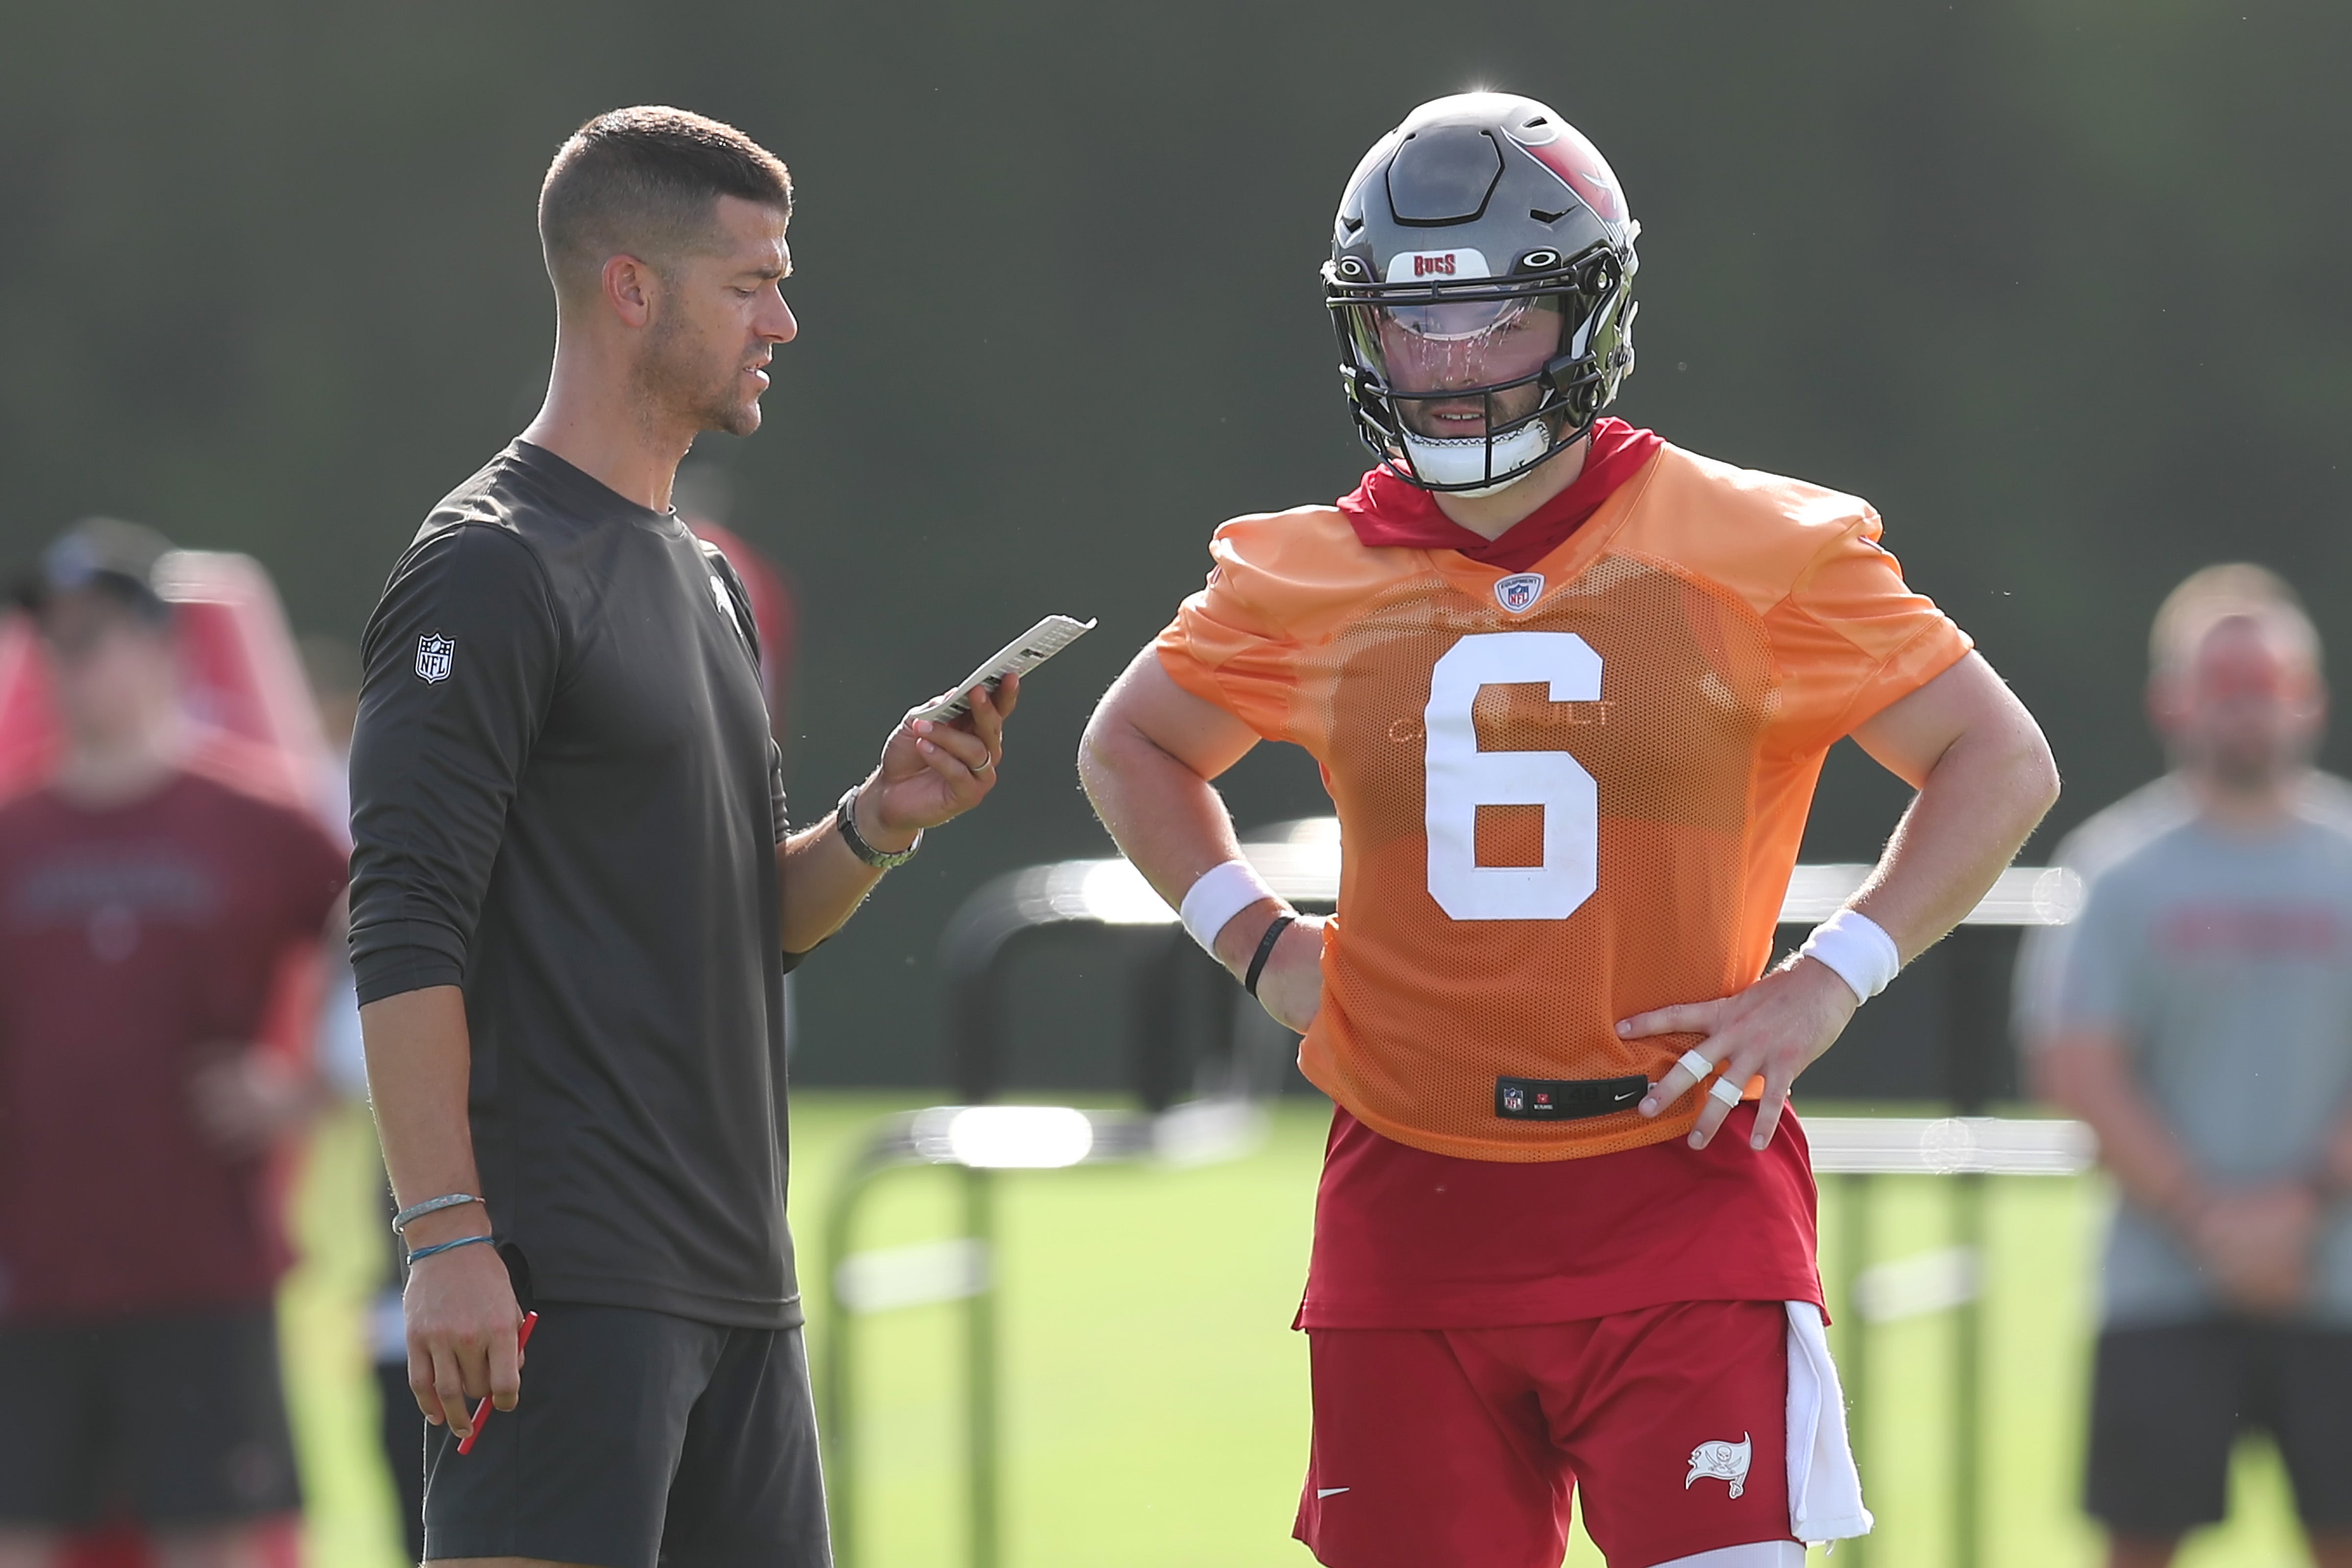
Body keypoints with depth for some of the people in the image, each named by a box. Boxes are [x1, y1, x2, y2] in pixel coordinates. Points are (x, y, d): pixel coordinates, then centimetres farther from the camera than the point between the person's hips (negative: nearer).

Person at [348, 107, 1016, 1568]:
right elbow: (406, 928, -15)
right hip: (570, 1273, -9)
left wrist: (876, 828, 4)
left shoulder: (710, 583, 19)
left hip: (738, 1281, 9)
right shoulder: (493, 568, -9)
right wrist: (448, 1240, -22)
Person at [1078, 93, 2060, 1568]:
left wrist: (1828, 983, -6)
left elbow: (2003, 763, 3)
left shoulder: (1750, 555, -3)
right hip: (1411, 1211, 3)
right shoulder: (1310, 585, 7)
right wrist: (1257, 939, 10)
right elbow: (1133, 746, 26)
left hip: (1677, 1186, -3)